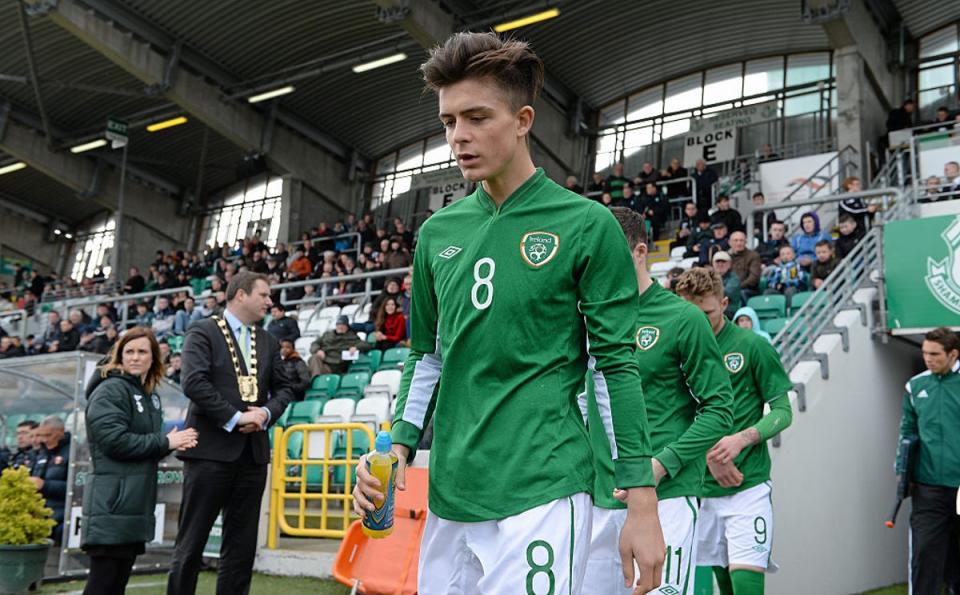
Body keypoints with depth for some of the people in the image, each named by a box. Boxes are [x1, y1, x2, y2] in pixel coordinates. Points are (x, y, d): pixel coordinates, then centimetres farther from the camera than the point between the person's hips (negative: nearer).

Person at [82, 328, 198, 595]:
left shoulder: (150, 394, 17)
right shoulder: (110, 390, -9)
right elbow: (114, 441, -20)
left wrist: (171, 443, -1)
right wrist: (165, 442, -13)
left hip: (137, 503, 9)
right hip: (112, 504, -9)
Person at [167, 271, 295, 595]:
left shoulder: (268, 341, 16)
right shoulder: (202, 332, -2)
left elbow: (284, 387, 16)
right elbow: (194, 382, -14)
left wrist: (267, 412, -5)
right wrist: (235, 417, -15)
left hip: (253, 452, 6)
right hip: (211, 449, -6)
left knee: (242, 545, 9)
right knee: (191, 543, 1)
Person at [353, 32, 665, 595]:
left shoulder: (586, 224, -6)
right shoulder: (438, 232, 9)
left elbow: (618, 365, -6)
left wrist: (643, 504, -8)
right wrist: (400, 447, 5)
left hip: (541, 494, -5)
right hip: (447, 497, 6)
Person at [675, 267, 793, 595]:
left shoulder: (753, 345, -4)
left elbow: (783, 412, -2)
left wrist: (741, 439, -19)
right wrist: (707, 454, -11)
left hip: (748, 485, -4)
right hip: (702, 486, 4)